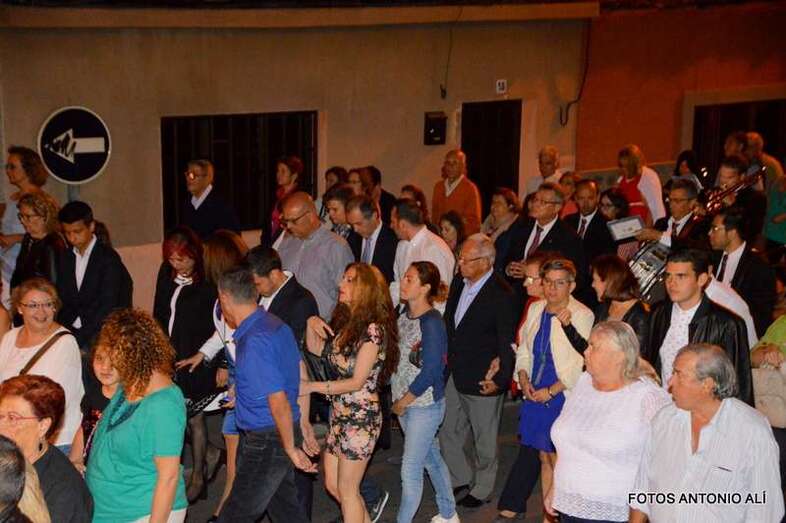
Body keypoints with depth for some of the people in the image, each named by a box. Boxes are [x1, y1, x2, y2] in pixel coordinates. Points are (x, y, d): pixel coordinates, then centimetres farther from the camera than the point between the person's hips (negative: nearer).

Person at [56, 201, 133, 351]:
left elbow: (107, 306, -15)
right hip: (73, 331, 5)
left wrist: (78, 341, -20)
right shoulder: (66, 258, 13)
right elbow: (64, 301, 13)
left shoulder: (109, 258, -8)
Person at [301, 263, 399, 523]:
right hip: (339, 414, 8)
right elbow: (315, 349, 20)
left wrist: (313, 387, -18)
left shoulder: (373, 329, -17)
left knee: (346, 489, 4)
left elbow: (357, 382, -19)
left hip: (361, 417, -8)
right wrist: (312, 324, 1)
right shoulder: (343, 322, 6)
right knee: (332, 485, 15)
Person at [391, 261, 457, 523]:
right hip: (404, 402, 8)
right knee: (431, 458, 21)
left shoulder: (432, 323, -20)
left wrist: (402, 403, -12)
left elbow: (430, 372, -21)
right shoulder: (404, 315, 2)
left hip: (425, 405, -8)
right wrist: (399, 401, 4)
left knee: (410, 469, -1)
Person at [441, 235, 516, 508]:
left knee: (485, 442, 12)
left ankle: (481, 490, 31)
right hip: (455, 375, 7)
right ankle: (462, 479, 37)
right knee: (447, 434, 17)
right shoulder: (458, 282, 1)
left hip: (483, 380, -7)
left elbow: (507, 342, -18)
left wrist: (500, 379, -18)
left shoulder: (501, 295, -21)